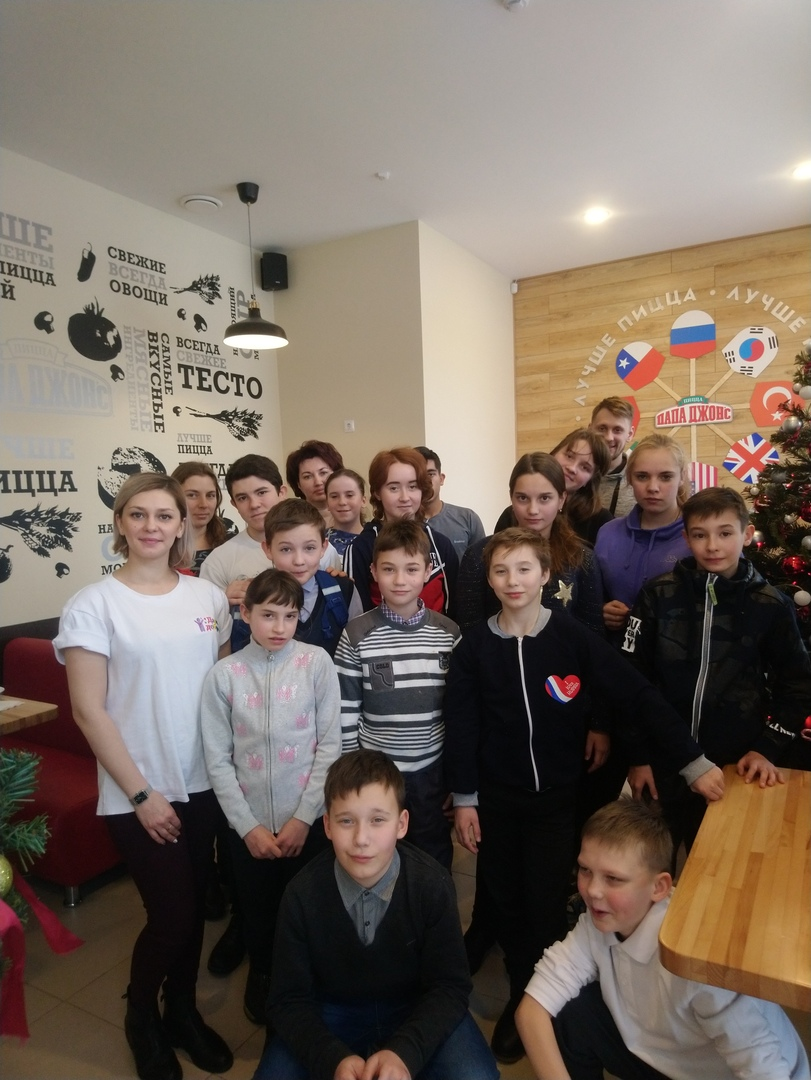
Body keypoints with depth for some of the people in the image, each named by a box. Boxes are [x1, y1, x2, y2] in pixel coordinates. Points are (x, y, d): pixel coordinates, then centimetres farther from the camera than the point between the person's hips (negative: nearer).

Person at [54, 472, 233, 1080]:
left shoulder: (208, 597, 0)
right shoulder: (94, 604, -11)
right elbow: (89, 711, -11)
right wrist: (141, 793, -11)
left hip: (205, 783, 4)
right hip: (140, 794, -4)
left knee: (193, 908, 16)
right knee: (172, 915, 4)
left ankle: (183, 1012, 43)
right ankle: (141, 1017, 36)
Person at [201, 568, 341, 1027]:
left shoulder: (316, 663, -11)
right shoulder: (225, 675, -8)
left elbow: (330, 744, -9)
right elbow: (218, 760, -5)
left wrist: (303, 817, -9)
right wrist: (248, 826, -7)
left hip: (307, 819, -1)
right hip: (250, 823, 1)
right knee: (258, 912, 19)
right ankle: (261, 976, 49)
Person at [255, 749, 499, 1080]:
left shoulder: (433, 885, -19)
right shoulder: (302, 895, -18)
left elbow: (449, 986, -12)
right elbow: (290, 1000, -10)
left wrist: (404, 1052, -28)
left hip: (417, 1009, 0)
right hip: (331, 1014, 1)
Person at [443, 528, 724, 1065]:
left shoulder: (574, 638, -11)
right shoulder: (474, 646, -7)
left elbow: (641, 697, -12)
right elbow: (460, 724, -3)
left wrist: (693, 762, -17)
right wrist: (464, 798, -2)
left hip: (557, 799, -1)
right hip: (495, 800, 2)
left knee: (548, 909, 5)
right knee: (508, 906, 14)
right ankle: (521, 997, 38)